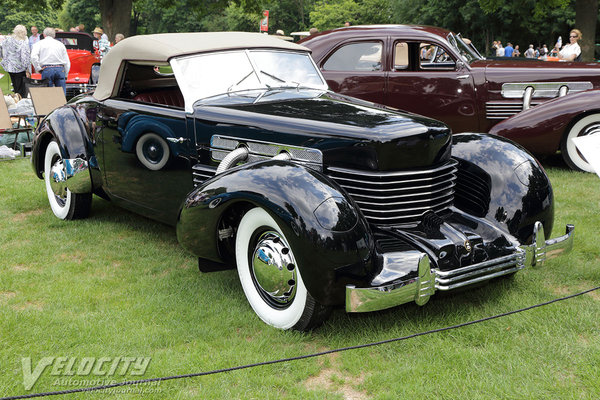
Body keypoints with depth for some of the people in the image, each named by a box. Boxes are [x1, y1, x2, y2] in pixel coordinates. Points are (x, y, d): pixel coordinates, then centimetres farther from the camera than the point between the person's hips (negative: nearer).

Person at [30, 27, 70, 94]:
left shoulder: (39, 43, 10)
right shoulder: (60, 44, 17)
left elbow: (33, 57, -7)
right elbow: (67, 62, 13)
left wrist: (38, 69, 1)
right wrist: (65, 75, 17)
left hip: (47, 69, -2)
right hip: (60, 70, 2)